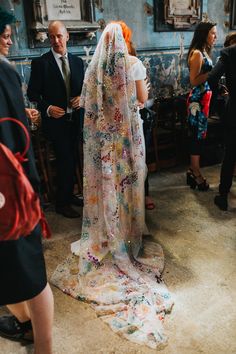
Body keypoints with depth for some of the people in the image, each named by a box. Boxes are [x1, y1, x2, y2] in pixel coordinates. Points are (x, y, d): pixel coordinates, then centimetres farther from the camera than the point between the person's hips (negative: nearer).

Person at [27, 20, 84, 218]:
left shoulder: (77, 61, 8)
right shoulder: (40, 63, -6)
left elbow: (84, 87, 14)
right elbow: (32, 93, -5)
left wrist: (81, 97, -7)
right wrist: (47, 108, -20)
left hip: (75, 119, 5)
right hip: (55, 120, -5)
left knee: (71, 159, 13)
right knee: (65, 160, -5)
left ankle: (69, 194, 31)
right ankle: (61, 203, 11)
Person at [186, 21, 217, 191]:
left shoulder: (204, 52, 15)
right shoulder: (197, 53, -13)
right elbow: (194, 81, -17)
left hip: (205, 98, 9)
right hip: (198, 100, -9)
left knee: (200, 135, 13)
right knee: (198, 136, -2)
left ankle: (193, 170, 23)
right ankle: (196, 175, 10)